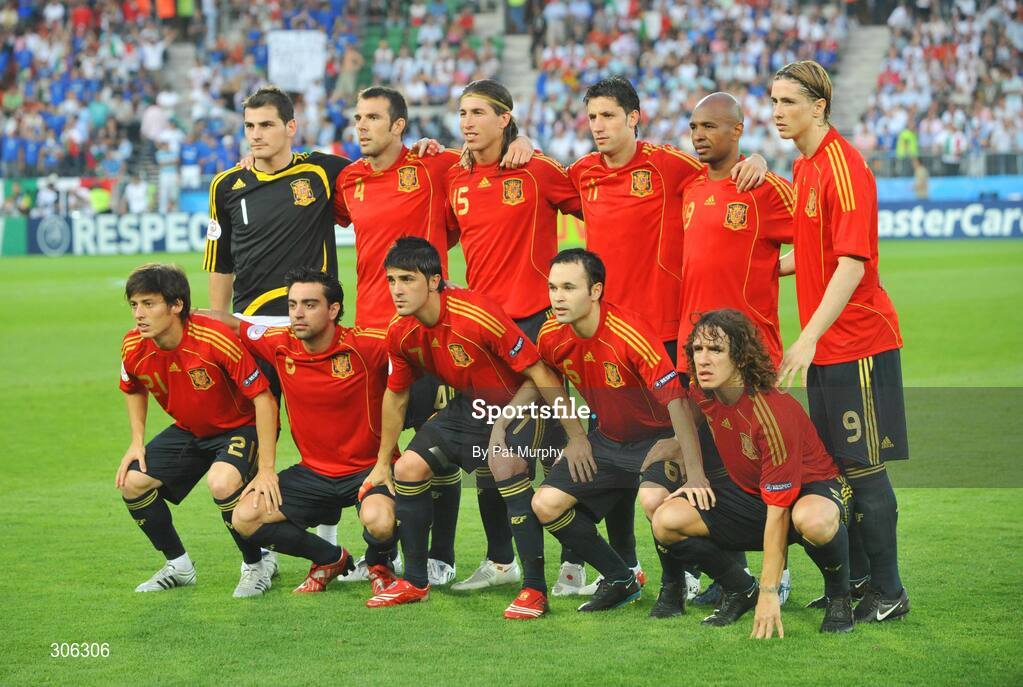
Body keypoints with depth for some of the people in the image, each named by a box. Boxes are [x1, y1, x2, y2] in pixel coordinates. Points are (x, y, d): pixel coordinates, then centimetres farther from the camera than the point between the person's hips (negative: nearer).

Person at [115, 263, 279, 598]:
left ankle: (257, 564, -8)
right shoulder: (134, 347, -14)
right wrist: (137, 442, -1)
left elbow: (263, 398, -27)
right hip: (188, 431, 6)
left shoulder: (215, 339, -32)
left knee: (222, 483, -34)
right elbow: (133, 390, 13)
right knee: (133, 482, -9)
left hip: (240, 426, -6)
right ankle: (178, 565, 14)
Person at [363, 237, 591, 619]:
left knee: (504, 462, -35)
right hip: (469, 408, 7)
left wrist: (576, 437, -25)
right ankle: (415, 582, 17)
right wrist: (382, 463, 15)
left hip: (521, 402, -7)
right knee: (408, 469, -3)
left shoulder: (477, 315, -32)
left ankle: (534, 588, -29)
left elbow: (539, 374, -26)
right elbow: (396, 395, 9)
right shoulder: (401, 333, -10)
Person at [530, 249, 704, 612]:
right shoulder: (552, 337, -9)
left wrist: (695, 473, -34)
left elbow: (675, 400, -30)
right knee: (546, 505, -5)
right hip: (607, 440, 6)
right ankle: (619, 580, 12)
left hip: (658, 437, -6)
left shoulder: (630, 334, -28)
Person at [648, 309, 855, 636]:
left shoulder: (775, 412, -31)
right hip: (750, 495, 7)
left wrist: (769, 594, -31)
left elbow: (777, 512, -31)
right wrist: (692, 478, -2)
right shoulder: (702, 395, -10)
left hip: (811, 489, -7)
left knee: (813, 519, -44)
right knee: (666, 521, -16)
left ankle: (839, 596, -12)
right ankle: (740, 590, 7)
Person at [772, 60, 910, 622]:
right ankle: (856, 578, 23)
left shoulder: (842, 167, -16)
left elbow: (852, 264, -21)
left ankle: (888, 593, 4)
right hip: (824, 347, 9)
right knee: (835, 465, 13)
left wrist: (809, 337, -24)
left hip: (858, 342, -9)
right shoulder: (804, 167, 12)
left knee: (864, 469, -3)